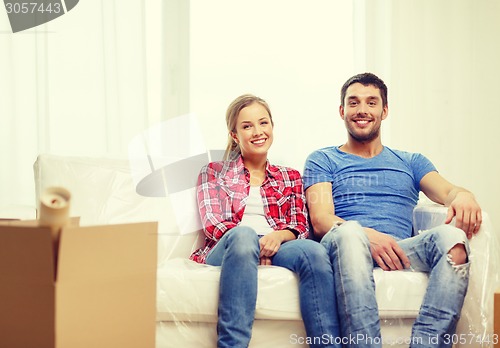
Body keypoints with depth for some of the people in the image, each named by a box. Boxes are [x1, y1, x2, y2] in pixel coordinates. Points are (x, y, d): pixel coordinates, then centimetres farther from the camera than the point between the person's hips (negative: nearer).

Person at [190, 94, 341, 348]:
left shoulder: (290, 177, 27)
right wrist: (253, 242, -14)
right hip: (225, 250, -2)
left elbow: (300, 227, 14)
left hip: (277, 249, 2)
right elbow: (211, 222, 5)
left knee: (313, 251, -34)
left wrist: (279, 236, -12)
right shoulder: (214, 172, 21)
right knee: (244, 234, -39)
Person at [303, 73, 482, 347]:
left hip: (400, 251, 2)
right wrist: (367, 236, -17)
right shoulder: (322, 160, 22)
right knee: (349, 232, -39)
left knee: (452, 237, -30)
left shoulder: (411, 162, 30)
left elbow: (447, 191, 10)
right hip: (345, 250, -2)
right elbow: (320, 220, 4)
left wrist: (463, 196, -18)